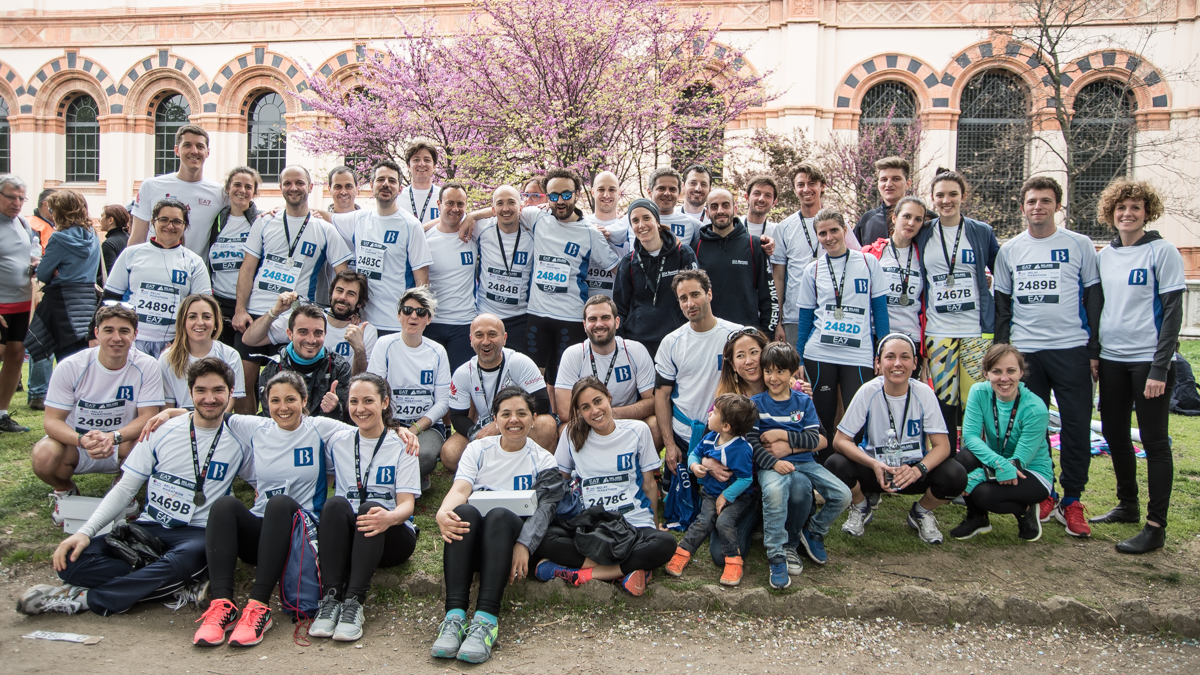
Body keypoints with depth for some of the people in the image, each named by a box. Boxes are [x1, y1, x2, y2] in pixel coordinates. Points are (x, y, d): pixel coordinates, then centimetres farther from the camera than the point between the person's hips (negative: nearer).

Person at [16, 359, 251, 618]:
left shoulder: (239, 441, 2)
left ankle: (86, 598, -26)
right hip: (149, 528, 3)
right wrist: (86, 531, -8)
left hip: (196, 534, -2)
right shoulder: (163, 431, 5)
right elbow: (125, 489, 5)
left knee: (195, 553, -41)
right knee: (71, 560, -21)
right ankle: (180, 586, -25)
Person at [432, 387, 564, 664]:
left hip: (513, 532, -1)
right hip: (473, 536, 2)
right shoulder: (478, 448, 14)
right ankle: (455, 615, -41)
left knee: (500, 515, -35)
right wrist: (443, 512, -28)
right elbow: (460, 488, -3)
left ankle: (486, 619, -44)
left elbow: (545, 507, -5)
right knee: (464, 511, -33)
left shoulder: (543, 460, 10)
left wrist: (524, 545, -26)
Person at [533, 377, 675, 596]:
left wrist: (654, 523, 14)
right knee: (541, 538, -29)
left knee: (665, 543, -35)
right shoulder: (572, 434, 8)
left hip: (634, 523, -1)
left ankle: (584, 573, -26)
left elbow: (649, 483, 11)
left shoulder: (637, 430, 5)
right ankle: (624, 569, -25)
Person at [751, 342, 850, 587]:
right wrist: (773, 463, -22)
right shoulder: (756, 403, 5)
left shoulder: (803, 401, 12)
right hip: (772, 465, -3)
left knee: (842, 495, -16)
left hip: (804, 462, 4)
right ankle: (778, 556, -27)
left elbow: (814, 439, 2)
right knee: (774, 491, -38)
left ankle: (813, 531, 13)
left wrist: (784, 435, -10)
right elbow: (752, 442, -5)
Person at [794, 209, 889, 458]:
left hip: (859, 355, -1)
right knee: (823, 420, 6)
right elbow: (804, 317, 11)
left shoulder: (869, 262, 4)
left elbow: (880, 308, 7)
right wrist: (799, 360, 8)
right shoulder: (813, 270, 7)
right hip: (819, 355, 1)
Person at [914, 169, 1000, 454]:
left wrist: (997, 317, 5)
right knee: (944, 401, 3)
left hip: (977, 331, -1)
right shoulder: (923, 235, 7)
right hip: (937, 332, 1)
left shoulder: (981, 232, 5)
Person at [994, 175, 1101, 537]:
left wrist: (1095, 350, -1)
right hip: (1024, 351, 2)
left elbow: (1094, 299, 4)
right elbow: (1001, 304, 13)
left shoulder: (1080, 245, 4)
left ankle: (1072, 502, 10)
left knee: (1077, 426, -1)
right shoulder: (1009, 251, 10)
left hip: (1071, 350, -2)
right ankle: (1042, 497, 18)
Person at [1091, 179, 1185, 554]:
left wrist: (1160, 368, -15)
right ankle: (1127, 506, 30)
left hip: (1149, 360, -6)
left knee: (1154, 441, -1)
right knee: (1114, 435, 13)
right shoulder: (1103, 256, 10)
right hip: (1112, 359, 6)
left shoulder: (1163, 252, -6)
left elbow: (1172, 312, -10)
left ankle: (1156, 527, 4)